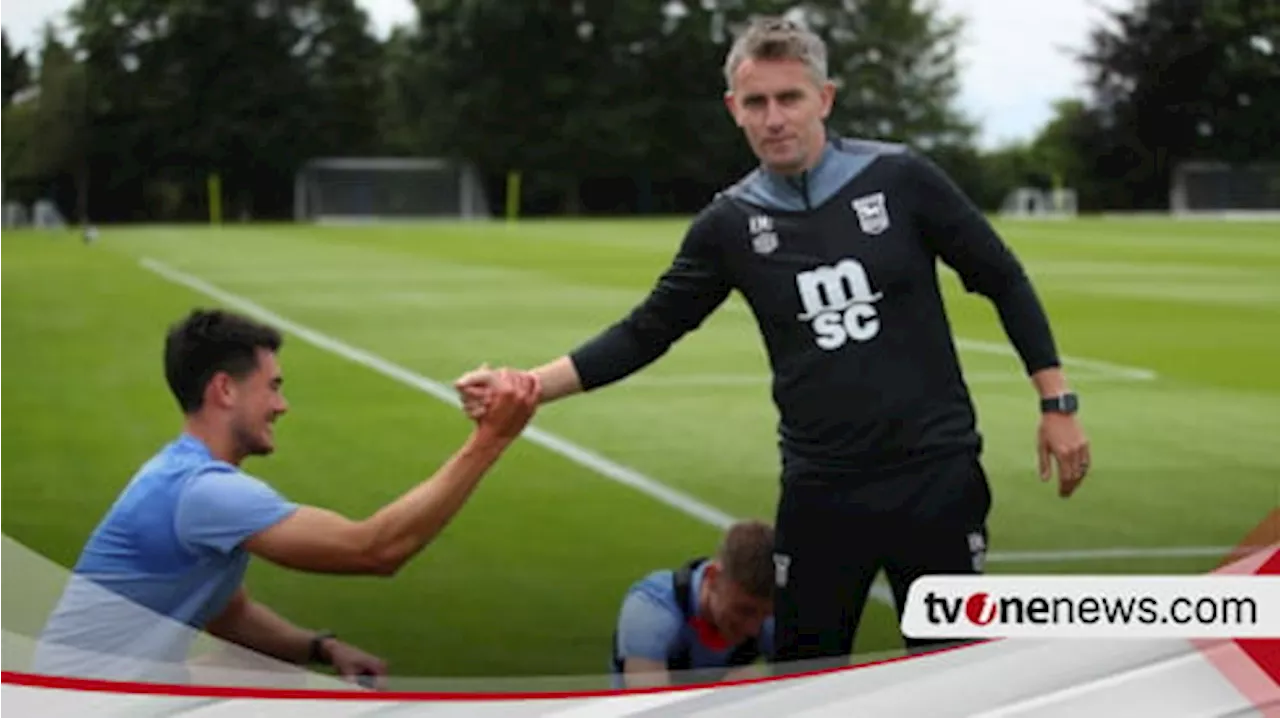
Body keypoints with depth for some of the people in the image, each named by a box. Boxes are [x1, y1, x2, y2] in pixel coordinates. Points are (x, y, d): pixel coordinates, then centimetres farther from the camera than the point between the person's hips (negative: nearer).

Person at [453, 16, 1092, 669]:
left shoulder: (899, 179, -7)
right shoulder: (730, 224, -1)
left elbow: (1003, 282, 2)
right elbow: (646, 333, 2)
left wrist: (1057, 404, -1)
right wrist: (525, 388, -9)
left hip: (936, 476, -2)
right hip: (820, 491, 2)